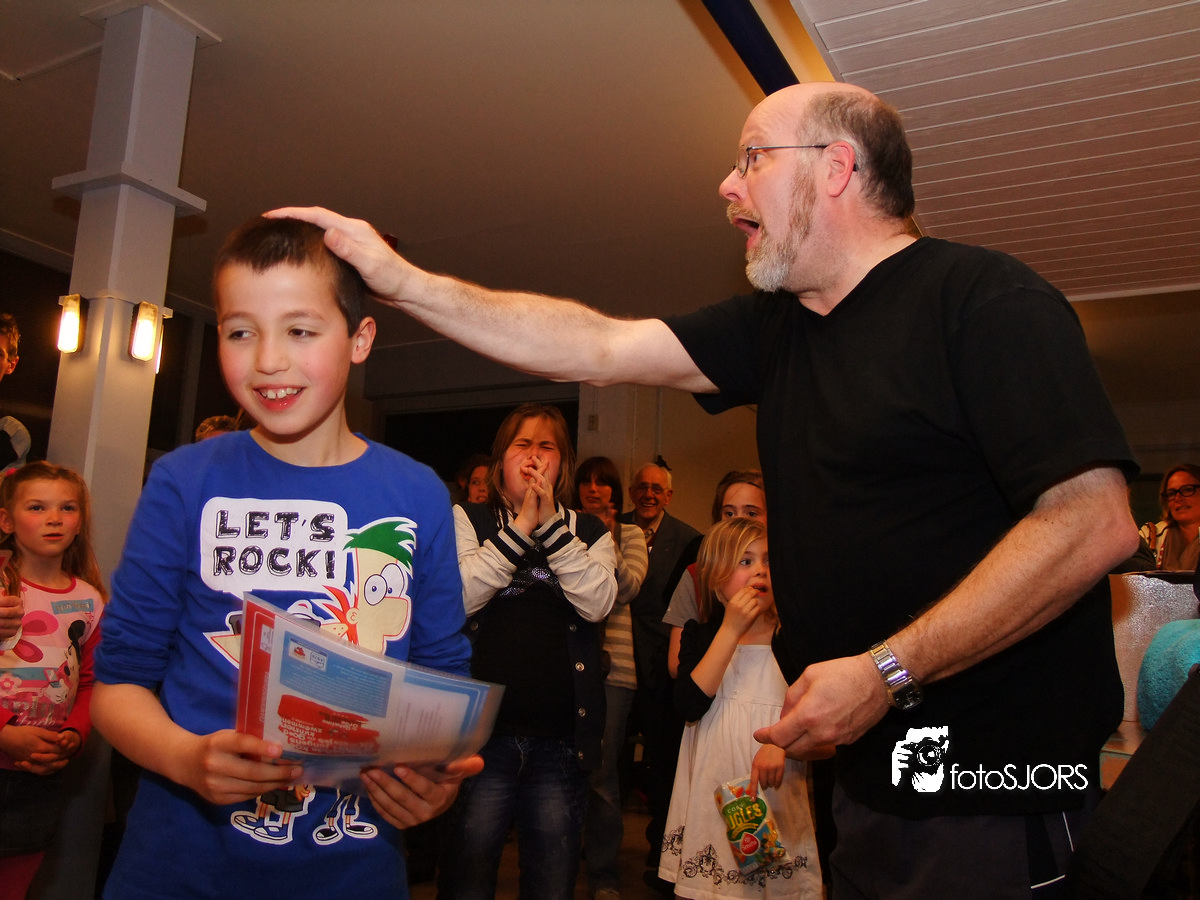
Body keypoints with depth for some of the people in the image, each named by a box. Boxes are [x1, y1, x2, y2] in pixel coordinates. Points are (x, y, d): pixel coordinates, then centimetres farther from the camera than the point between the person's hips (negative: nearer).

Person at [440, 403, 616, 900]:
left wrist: (550, 524, -11)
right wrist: (521, 526, -13)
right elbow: (459, 597, -11)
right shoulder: (467, 520, 5)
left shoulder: (589, 532, 10)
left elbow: (598, 603, -8)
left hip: (562, 734, 2)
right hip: (480, 728, -1)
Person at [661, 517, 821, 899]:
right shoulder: (700, 633, 2)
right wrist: (730, 630, -16)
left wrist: (782, 742, -20)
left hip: (775, 794, 0)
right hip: (711, 794, 1)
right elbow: (689, 706, -14)